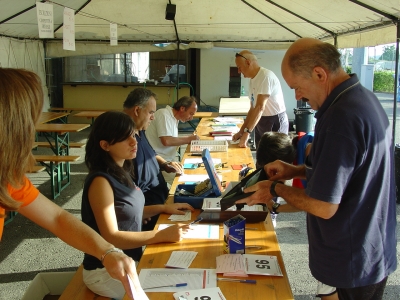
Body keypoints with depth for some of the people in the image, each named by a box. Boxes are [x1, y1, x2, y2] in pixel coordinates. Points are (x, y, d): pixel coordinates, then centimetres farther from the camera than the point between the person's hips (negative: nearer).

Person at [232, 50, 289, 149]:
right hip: (260, 122, 9)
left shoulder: (266, 76, -19)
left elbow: (260, 107, -27)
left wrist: (246, 133, -30)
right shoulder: (253, 80, 10)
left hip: (275, 122, -9)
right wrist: (241, 131, 8)